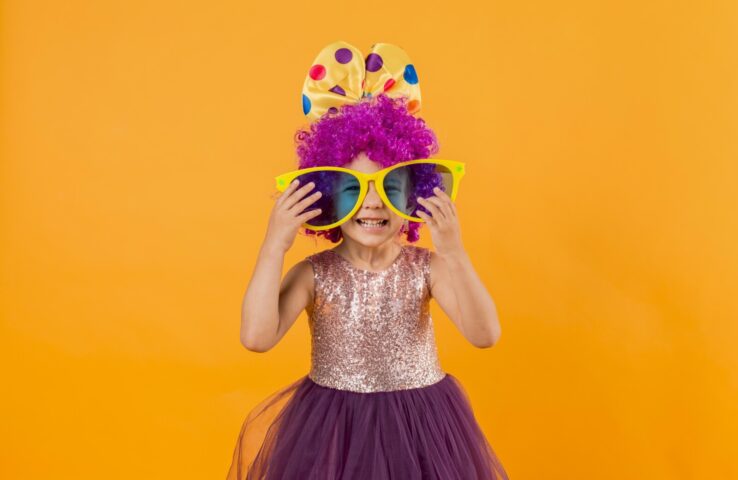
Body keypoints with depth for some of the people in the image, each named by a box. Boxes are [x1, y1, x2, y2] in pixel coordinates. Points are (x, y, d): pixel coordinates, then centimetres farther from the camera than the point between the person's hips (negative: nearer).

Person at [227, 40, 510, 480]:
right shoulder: (314, 274, -12)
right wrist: (274, 246, -27)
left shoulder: (426, 267, -11)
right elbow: (257, 337, -24)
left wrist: (455, 256, -33)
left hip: (420, 427, 1)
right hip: (332, 429, 0)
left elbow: (485, 335, -21)